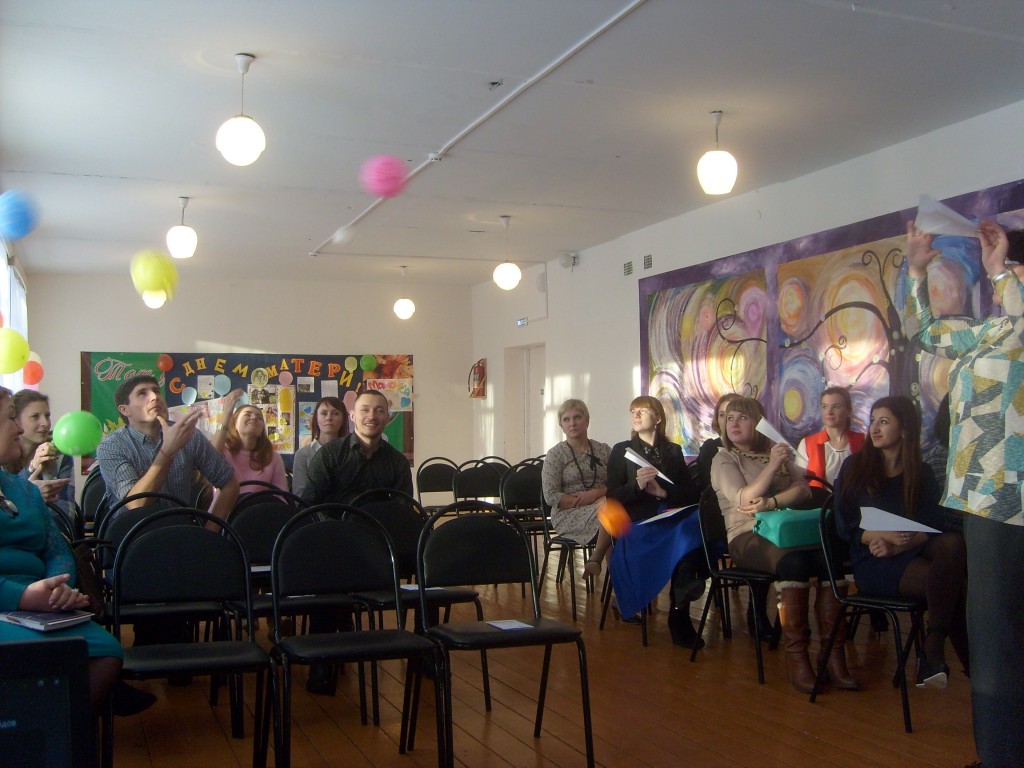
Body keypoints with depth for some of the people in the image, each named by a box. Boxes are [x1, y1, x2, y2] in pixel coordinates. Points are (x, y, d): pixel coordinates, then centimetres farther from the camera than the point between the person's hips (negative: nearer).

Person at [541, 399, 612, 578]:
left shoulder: (604, 450, 13)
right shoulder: (555, 454, 3)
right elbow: (551, 497, -5)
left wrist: (596, 493, -14)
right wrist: (581, 501, -16)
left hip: (603, 506, 4)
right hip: (568, 514, -3)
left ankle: (595, 560, -17)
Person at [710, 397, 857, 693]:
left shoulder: (779, 452, 21)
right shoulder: (724, 460, 8)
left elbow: (803, 490, 6)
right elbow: (744, 500, -9)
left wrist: (770, 502, -12)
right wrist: (773, 465, -15)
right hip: (748, 538, -4)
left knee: (829, 557, -28)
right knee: (793, 561, -36)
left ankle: (835, 654, -26)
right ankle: (796, 656, -30)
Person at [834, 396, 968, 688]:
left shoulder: (922, 473, 12)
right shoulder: (855, 467, 6)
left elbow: (930, 528, 1)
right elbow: (845, 527, 0)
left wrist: (899, 546, -19)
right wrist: (884, 536, -19)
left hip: (912, 552, 3)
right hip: (873, 562, -3)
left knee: (953, 543, -32)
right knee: (952, 578, -29)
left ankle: (933, 650, -27)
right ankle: (969, 660, -12)